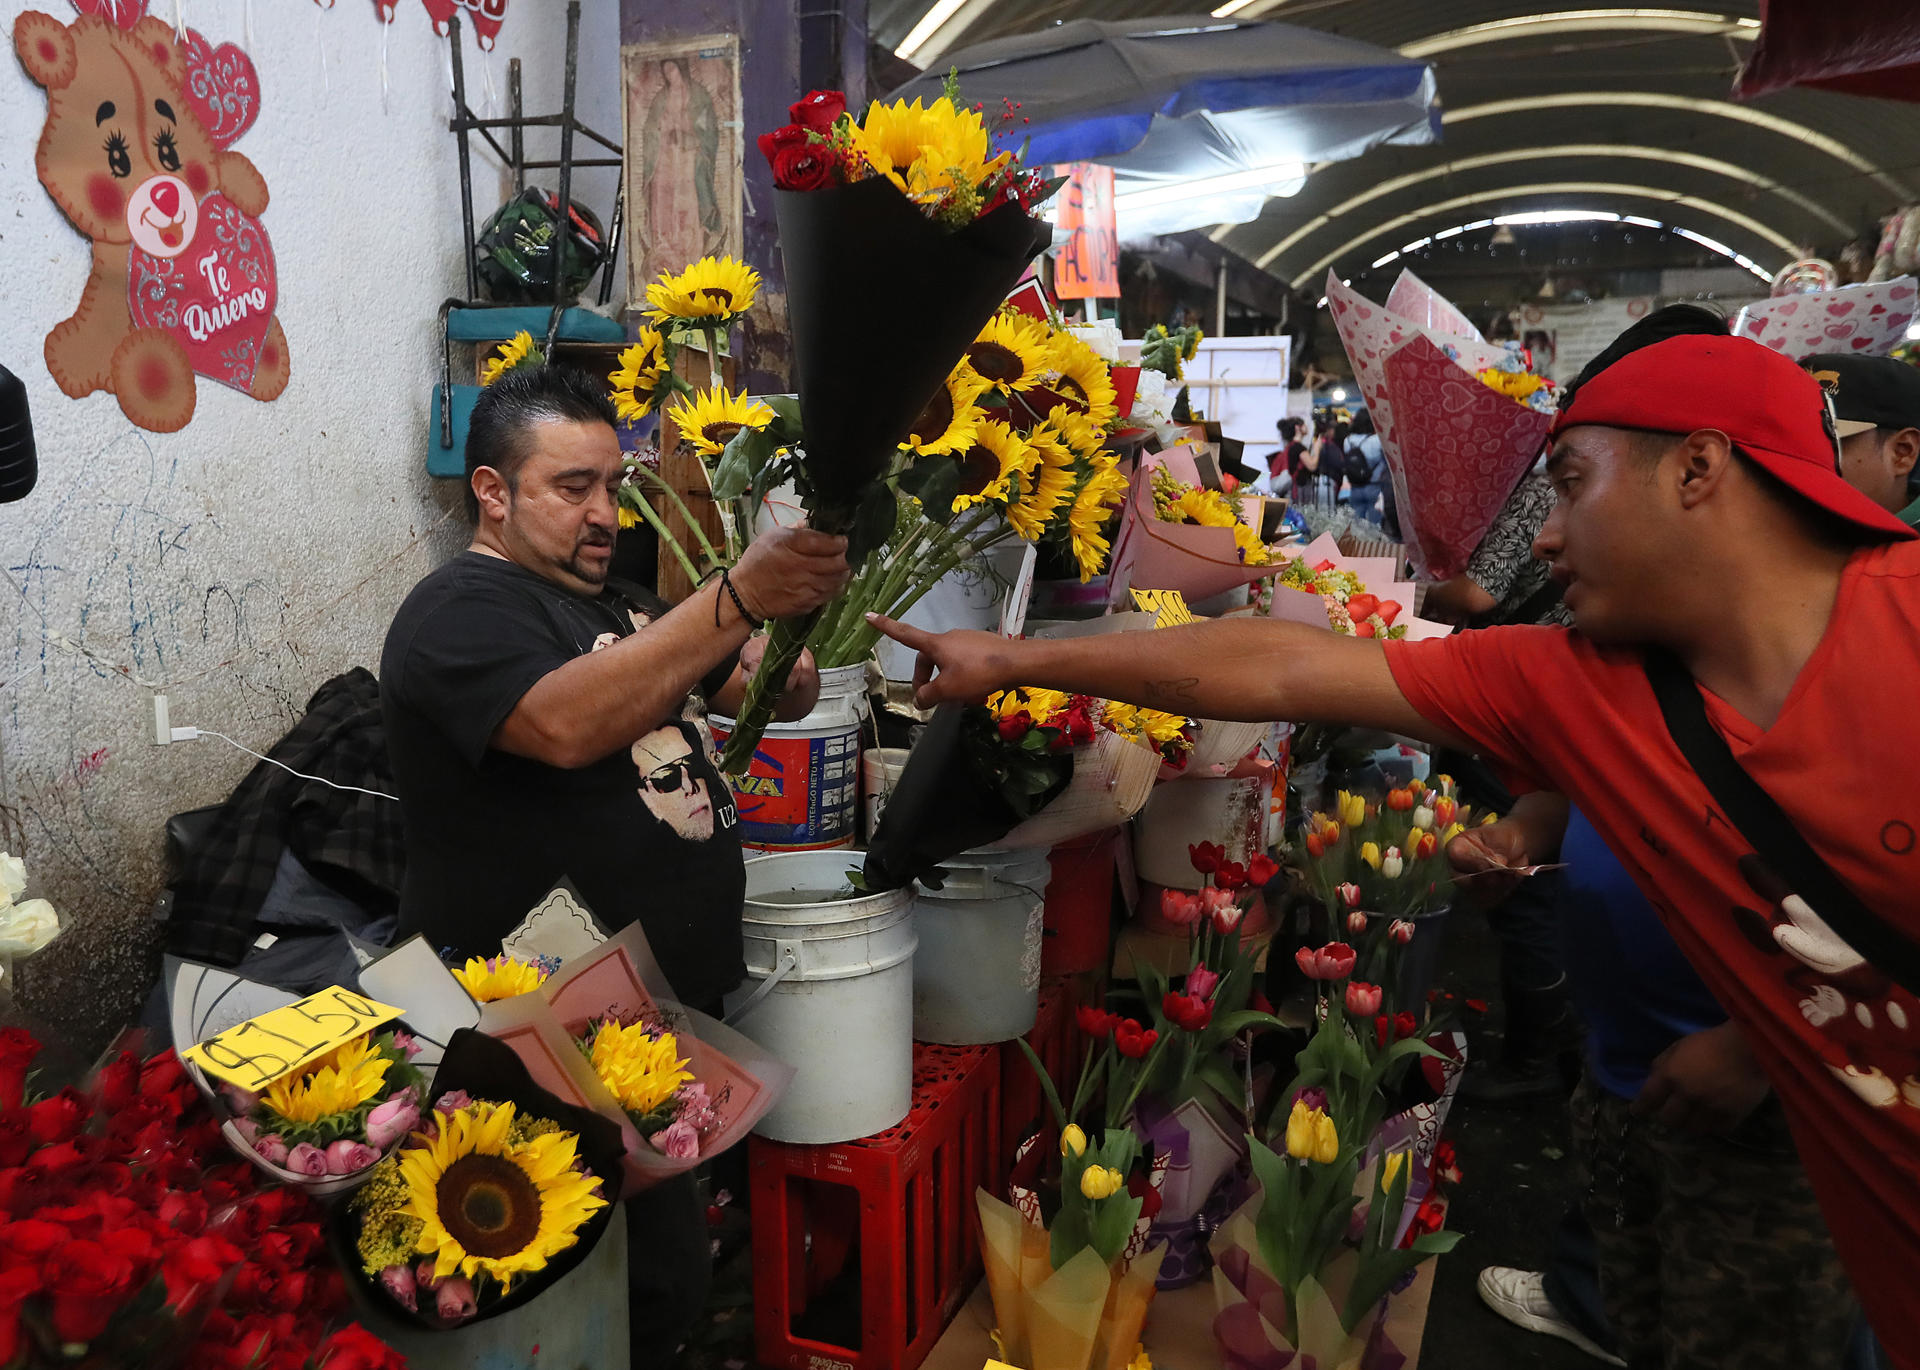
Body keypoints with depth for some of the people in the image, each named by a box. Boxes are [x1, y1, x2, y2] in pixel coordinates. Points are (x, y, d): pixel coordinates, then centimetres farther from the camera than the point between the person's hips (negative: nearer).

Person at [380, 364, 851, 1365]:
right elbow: (567, 725, -32)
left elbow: (775, 694, 12)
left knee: (673, 1278, 18)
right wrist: (738, 594, -38)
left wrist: (799, 600, -9)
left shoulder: (618, 602, 17)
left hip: (679, 1003, 8)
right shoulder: (461, 612, -11)